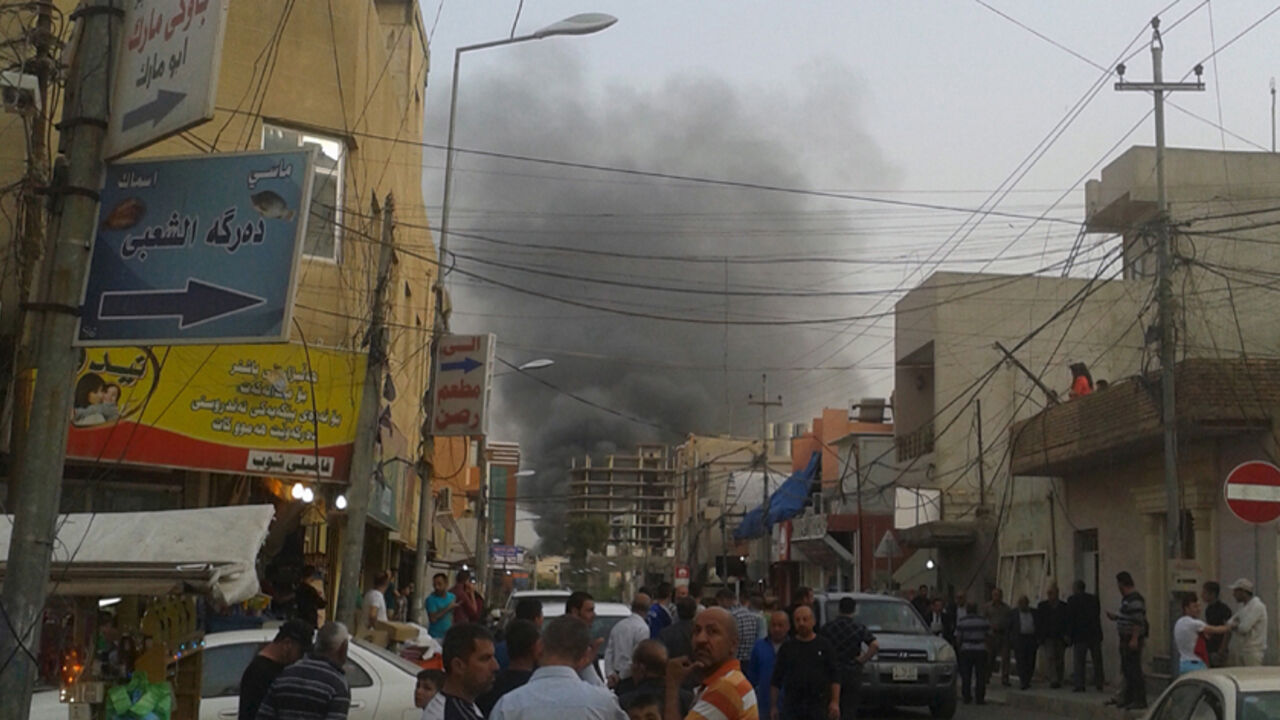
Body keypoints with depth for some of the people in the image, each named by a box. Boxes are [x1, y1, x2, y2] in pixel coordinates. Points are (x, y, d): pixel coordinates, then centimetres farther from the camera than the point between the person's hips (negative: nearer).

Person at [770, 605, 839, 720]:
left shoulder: (824, 645, 3)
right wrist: (773, 705, 2)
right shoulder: (787, 647, 6)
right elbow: (776, 679, 7)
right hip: (792, 705, 1)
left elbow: (834, 676, 1)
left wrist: (835, 702, -8)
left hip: (819, 705, -1)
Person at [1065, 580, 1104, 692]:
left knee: (1078, 662, -2)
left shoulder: (1072, 600, -5)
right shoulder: (1094, 598, 10)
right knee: (1097, 661, 11)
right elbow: (1098, 615, 13)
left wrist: (1069, 635, -4)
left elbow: (1070, 619, -8)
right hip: (1095, 634, 5)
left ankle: (1078, 685, -6)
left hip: (1080, 635, -5)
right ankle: (1099, 685, 12)